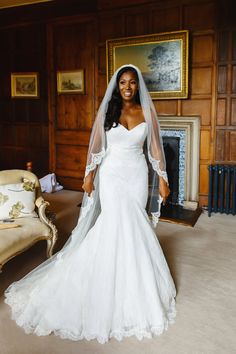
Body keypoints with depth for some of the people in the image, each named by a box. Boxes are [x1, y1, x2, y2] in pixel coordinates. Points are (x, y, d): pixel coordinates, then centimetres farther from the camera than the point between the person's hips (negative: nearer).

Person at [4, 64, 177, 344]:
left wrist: (162, 180, 1)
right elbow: (96, 147, 2)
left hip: (137, 176, 2)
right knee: (119, 224, -8)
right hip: (112, 174, -2)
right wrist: (89, 176, -2)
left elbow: (155, 148, 4)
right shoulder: (107, 111, 0)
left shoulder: (147, 112, 3)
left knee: (132, 225, 5)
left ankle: (132, 277, 23)